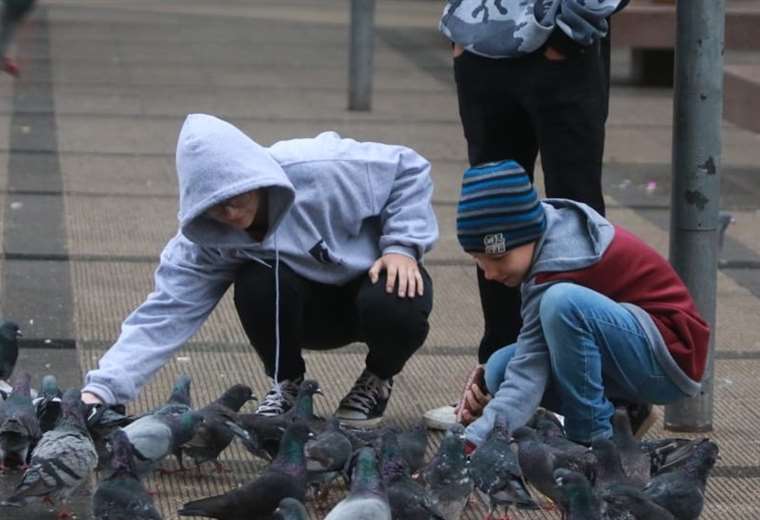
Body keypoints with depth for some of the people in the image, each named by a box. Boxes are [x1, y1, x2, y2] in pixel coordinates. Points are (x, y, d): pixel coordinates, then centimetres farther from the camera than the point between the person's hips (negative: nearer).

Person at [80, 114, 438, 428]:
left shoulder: (322, 170, -31)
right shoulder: (204, 241, -21)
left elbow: (408, 169, -17)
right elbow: (164, 315, -25)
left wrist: (402, 245, -27)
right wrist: (101, 389, -36)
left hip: (379, 277, -2)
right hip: (311, 312, 2)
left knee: (397, 307, -37)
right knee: (256, 284, -31)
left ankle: (378, 380, 0)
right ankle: (288, 385, -1)